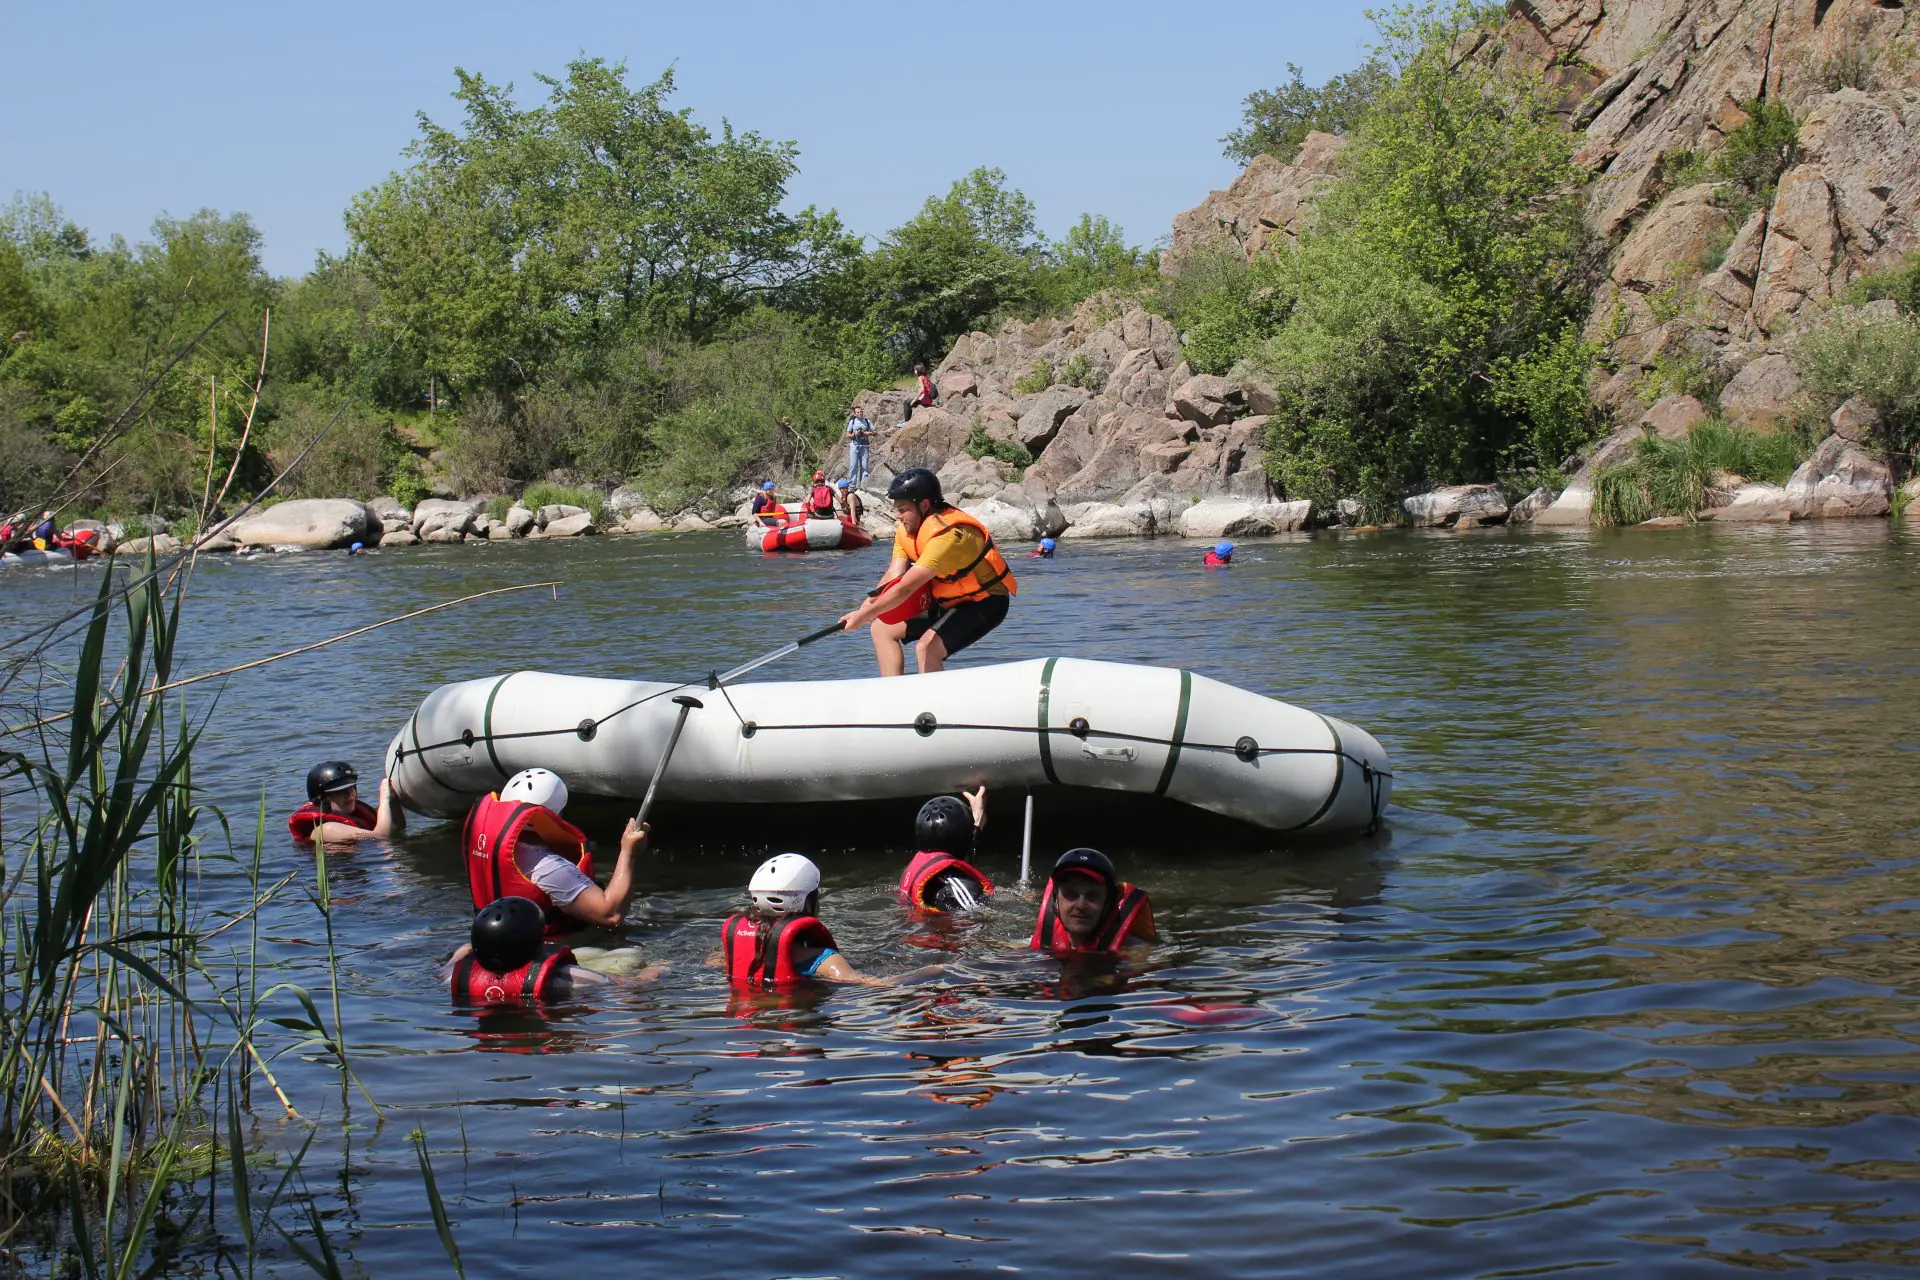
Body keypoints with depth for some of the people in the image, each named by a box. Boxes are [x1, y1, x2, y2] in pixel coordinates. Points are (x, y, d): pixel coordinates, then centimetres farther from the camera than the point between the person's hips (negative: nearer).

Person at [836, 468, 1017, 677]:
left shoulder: (947, 535, -32)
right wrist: (865, 609, -25)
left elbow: (905, 588, -35)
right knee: (882, 629, 8)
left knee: (926, 647, -29)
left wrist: (863, 616, -33)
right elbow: (894, 575, -9)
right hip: (949, 602, 10)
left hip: (985, 604, -10)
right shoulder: (908, 528, -3)